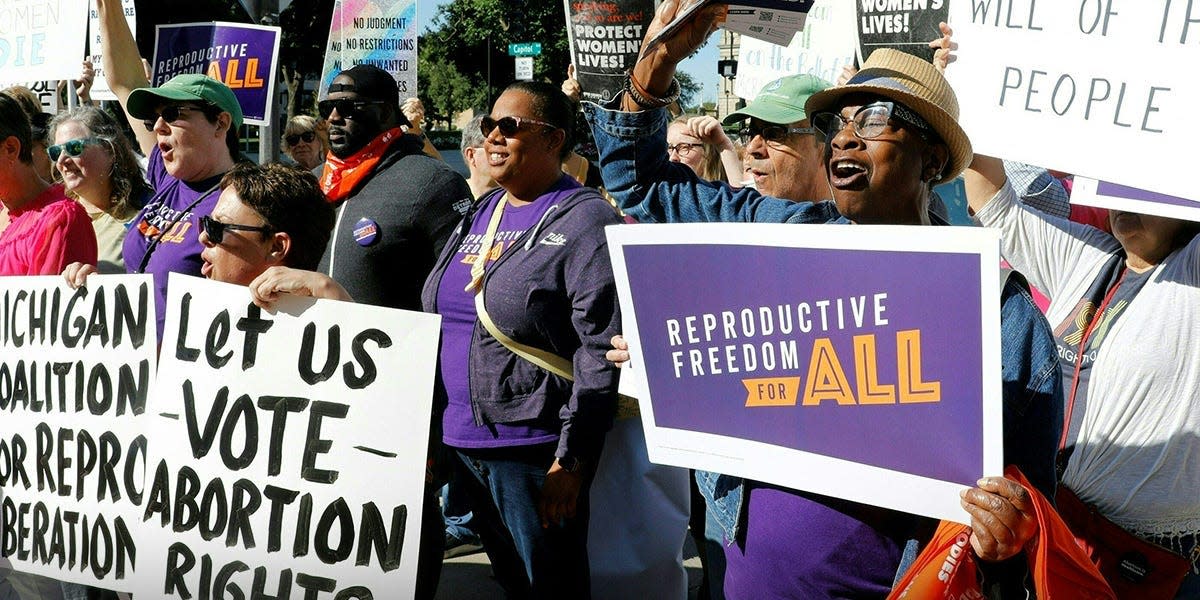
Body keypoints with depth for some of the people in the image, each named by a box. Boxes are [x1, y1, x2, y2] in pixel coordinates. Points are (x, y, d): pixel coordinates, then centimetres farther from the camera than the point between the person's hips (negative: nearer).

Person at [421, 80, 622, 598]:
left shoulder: (584, 221, -10)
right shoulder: (479, 215, 14)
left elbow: (599, 351, -16)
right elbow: (439, 321, 21)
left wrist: (571, 459, -19)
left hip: (535, 450, -7)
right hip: (463, 441, 7)